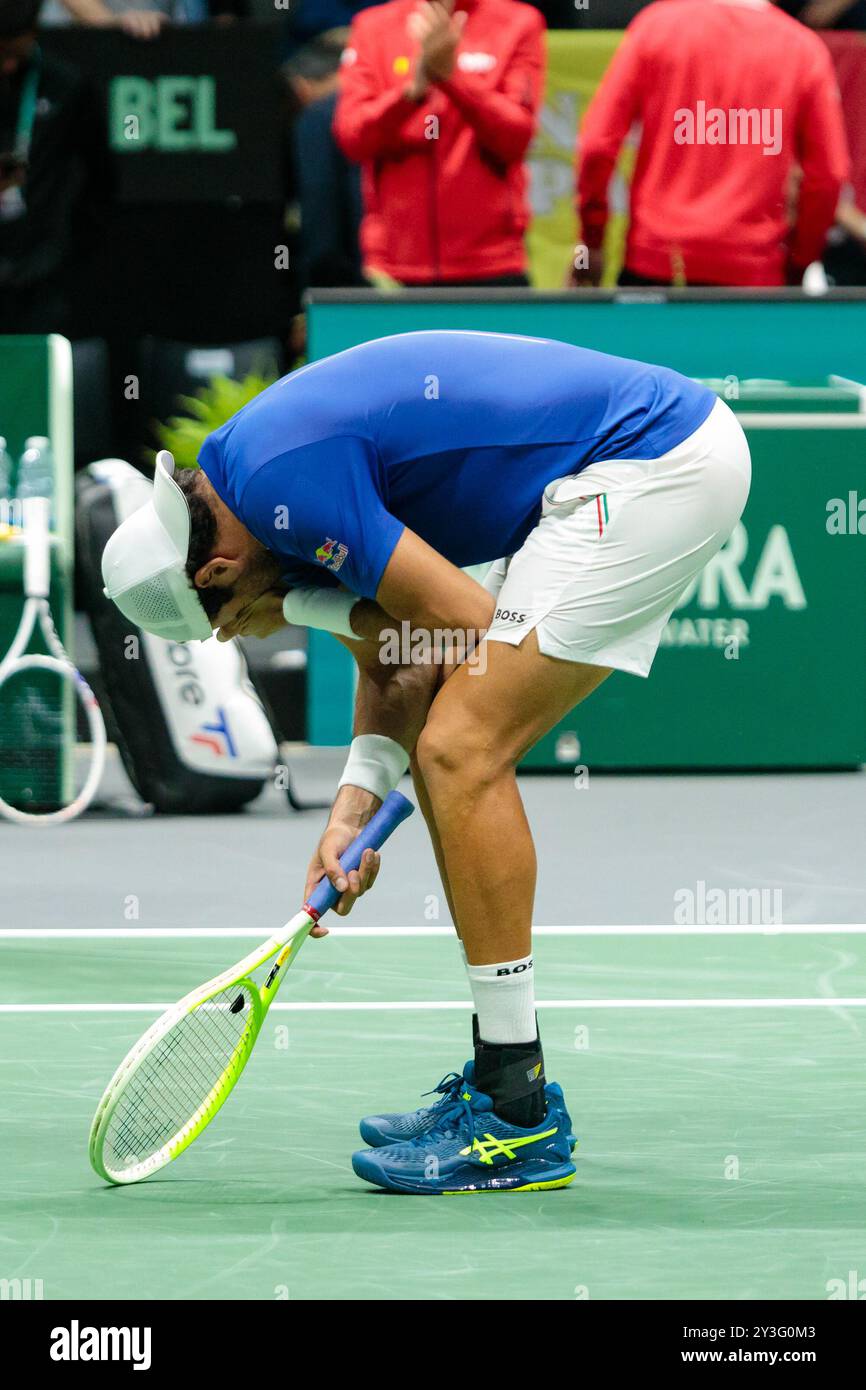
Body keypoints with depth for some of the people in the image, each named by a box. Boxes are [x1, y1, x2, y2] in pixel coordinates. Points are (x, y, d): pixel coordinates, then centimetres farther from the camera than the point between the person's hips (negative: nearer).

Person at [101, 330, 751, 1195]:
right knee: (451, 749, 14)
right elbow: (391, 661, 16)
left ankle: (521, 1123, -11)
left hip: (652, 463, -11)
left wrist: (300, 607, -3)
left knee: (462, 749, -13)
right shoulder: (247, 464, 13)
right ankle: (506, 1082, 18)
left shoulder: (283, 483, -19)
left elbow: (467, 626, -16)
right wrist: (356, 804, 2)